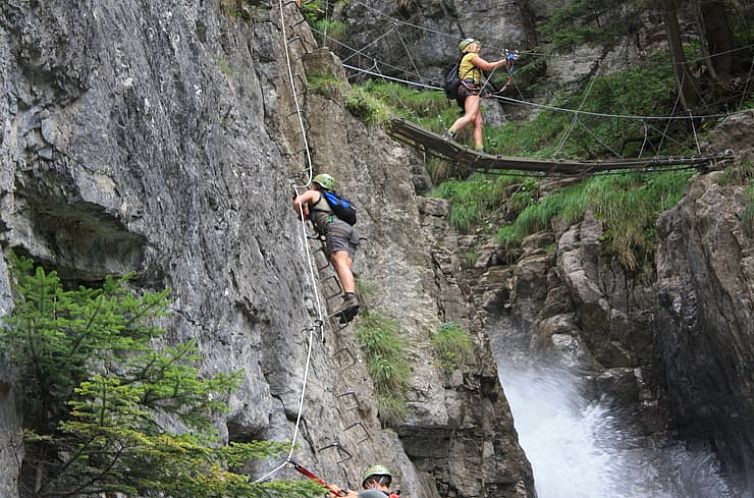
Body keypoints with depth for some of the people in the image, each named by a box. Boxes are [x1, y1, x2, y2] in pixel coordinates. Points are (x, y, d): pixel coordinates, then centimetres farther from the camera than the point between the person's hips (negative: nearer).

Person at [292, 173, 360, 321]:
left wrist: (303, 215, 26)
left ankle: (351, 298, -47)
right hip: (350, 229, 7)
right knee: (346, 268, -8)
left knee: (340, 264, -25)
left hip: (335, 228, -7)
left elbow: (297, 202, 8)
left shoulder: (313, 194, 23)